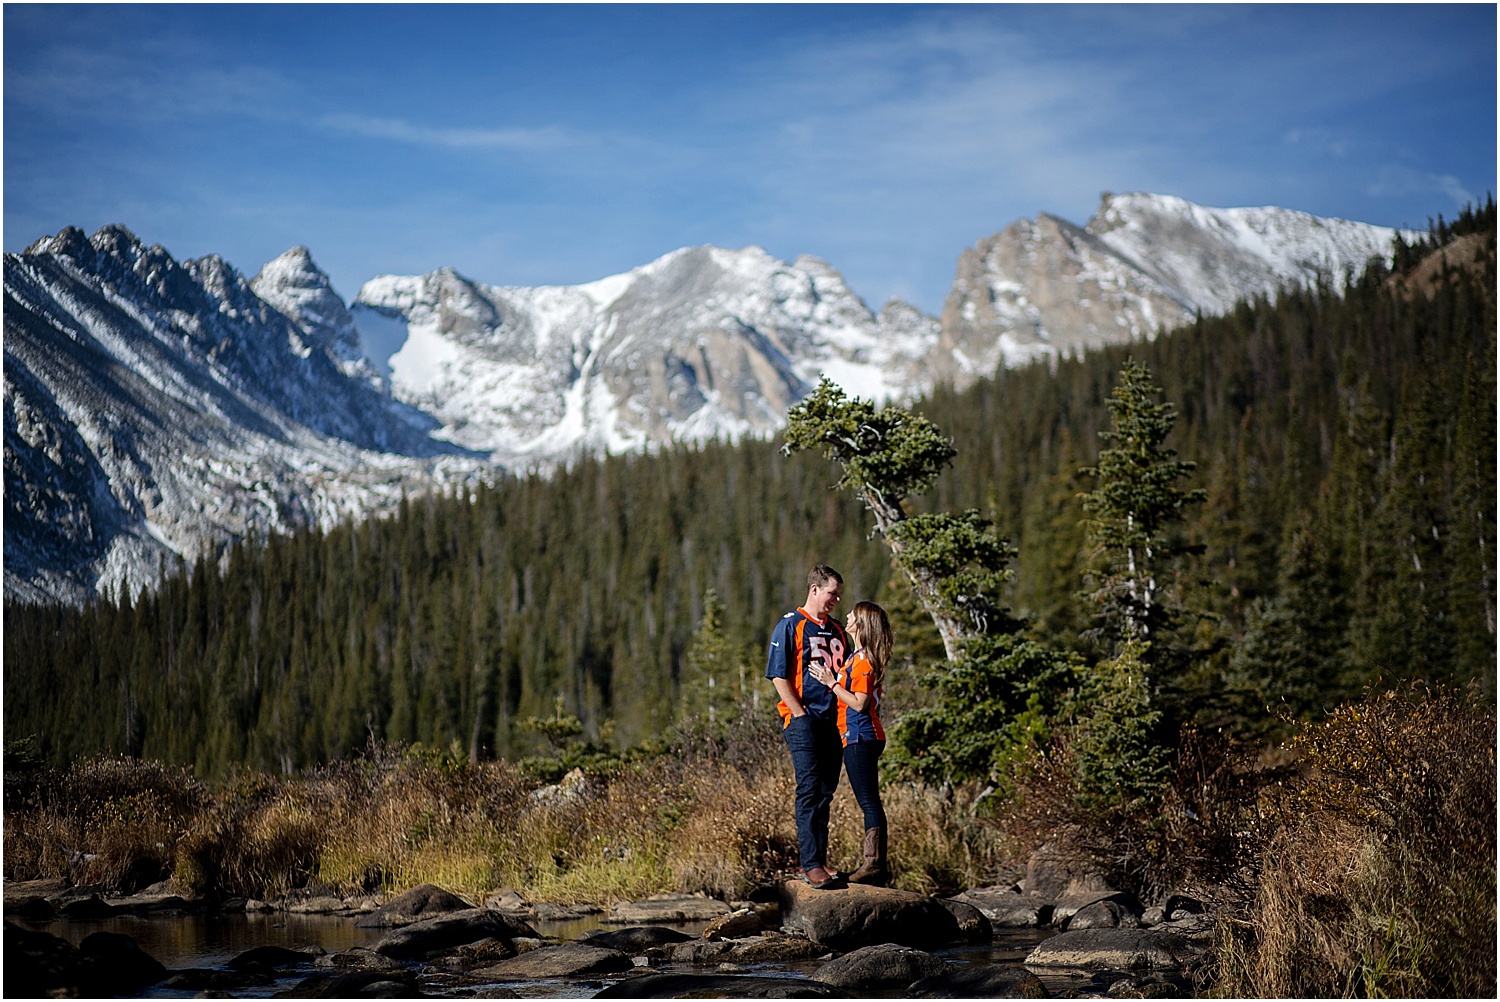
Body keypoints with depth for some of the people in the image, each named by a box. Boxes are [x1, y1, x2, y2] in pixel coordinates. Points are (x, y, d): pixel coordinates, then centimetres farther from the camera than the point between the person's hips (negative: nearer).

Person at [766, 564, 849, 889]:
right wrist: (800, 714, -11)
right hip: (803, 719, -6)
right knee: (811, 791, -10)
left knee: (826, 792, 8)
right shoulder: (790, 626, -2)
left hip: (833, 721, 6)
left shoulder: (837, 630, 17)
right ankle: (811, 863, -11)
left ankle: (814, 855, 17)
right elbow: (779, 676, -7)